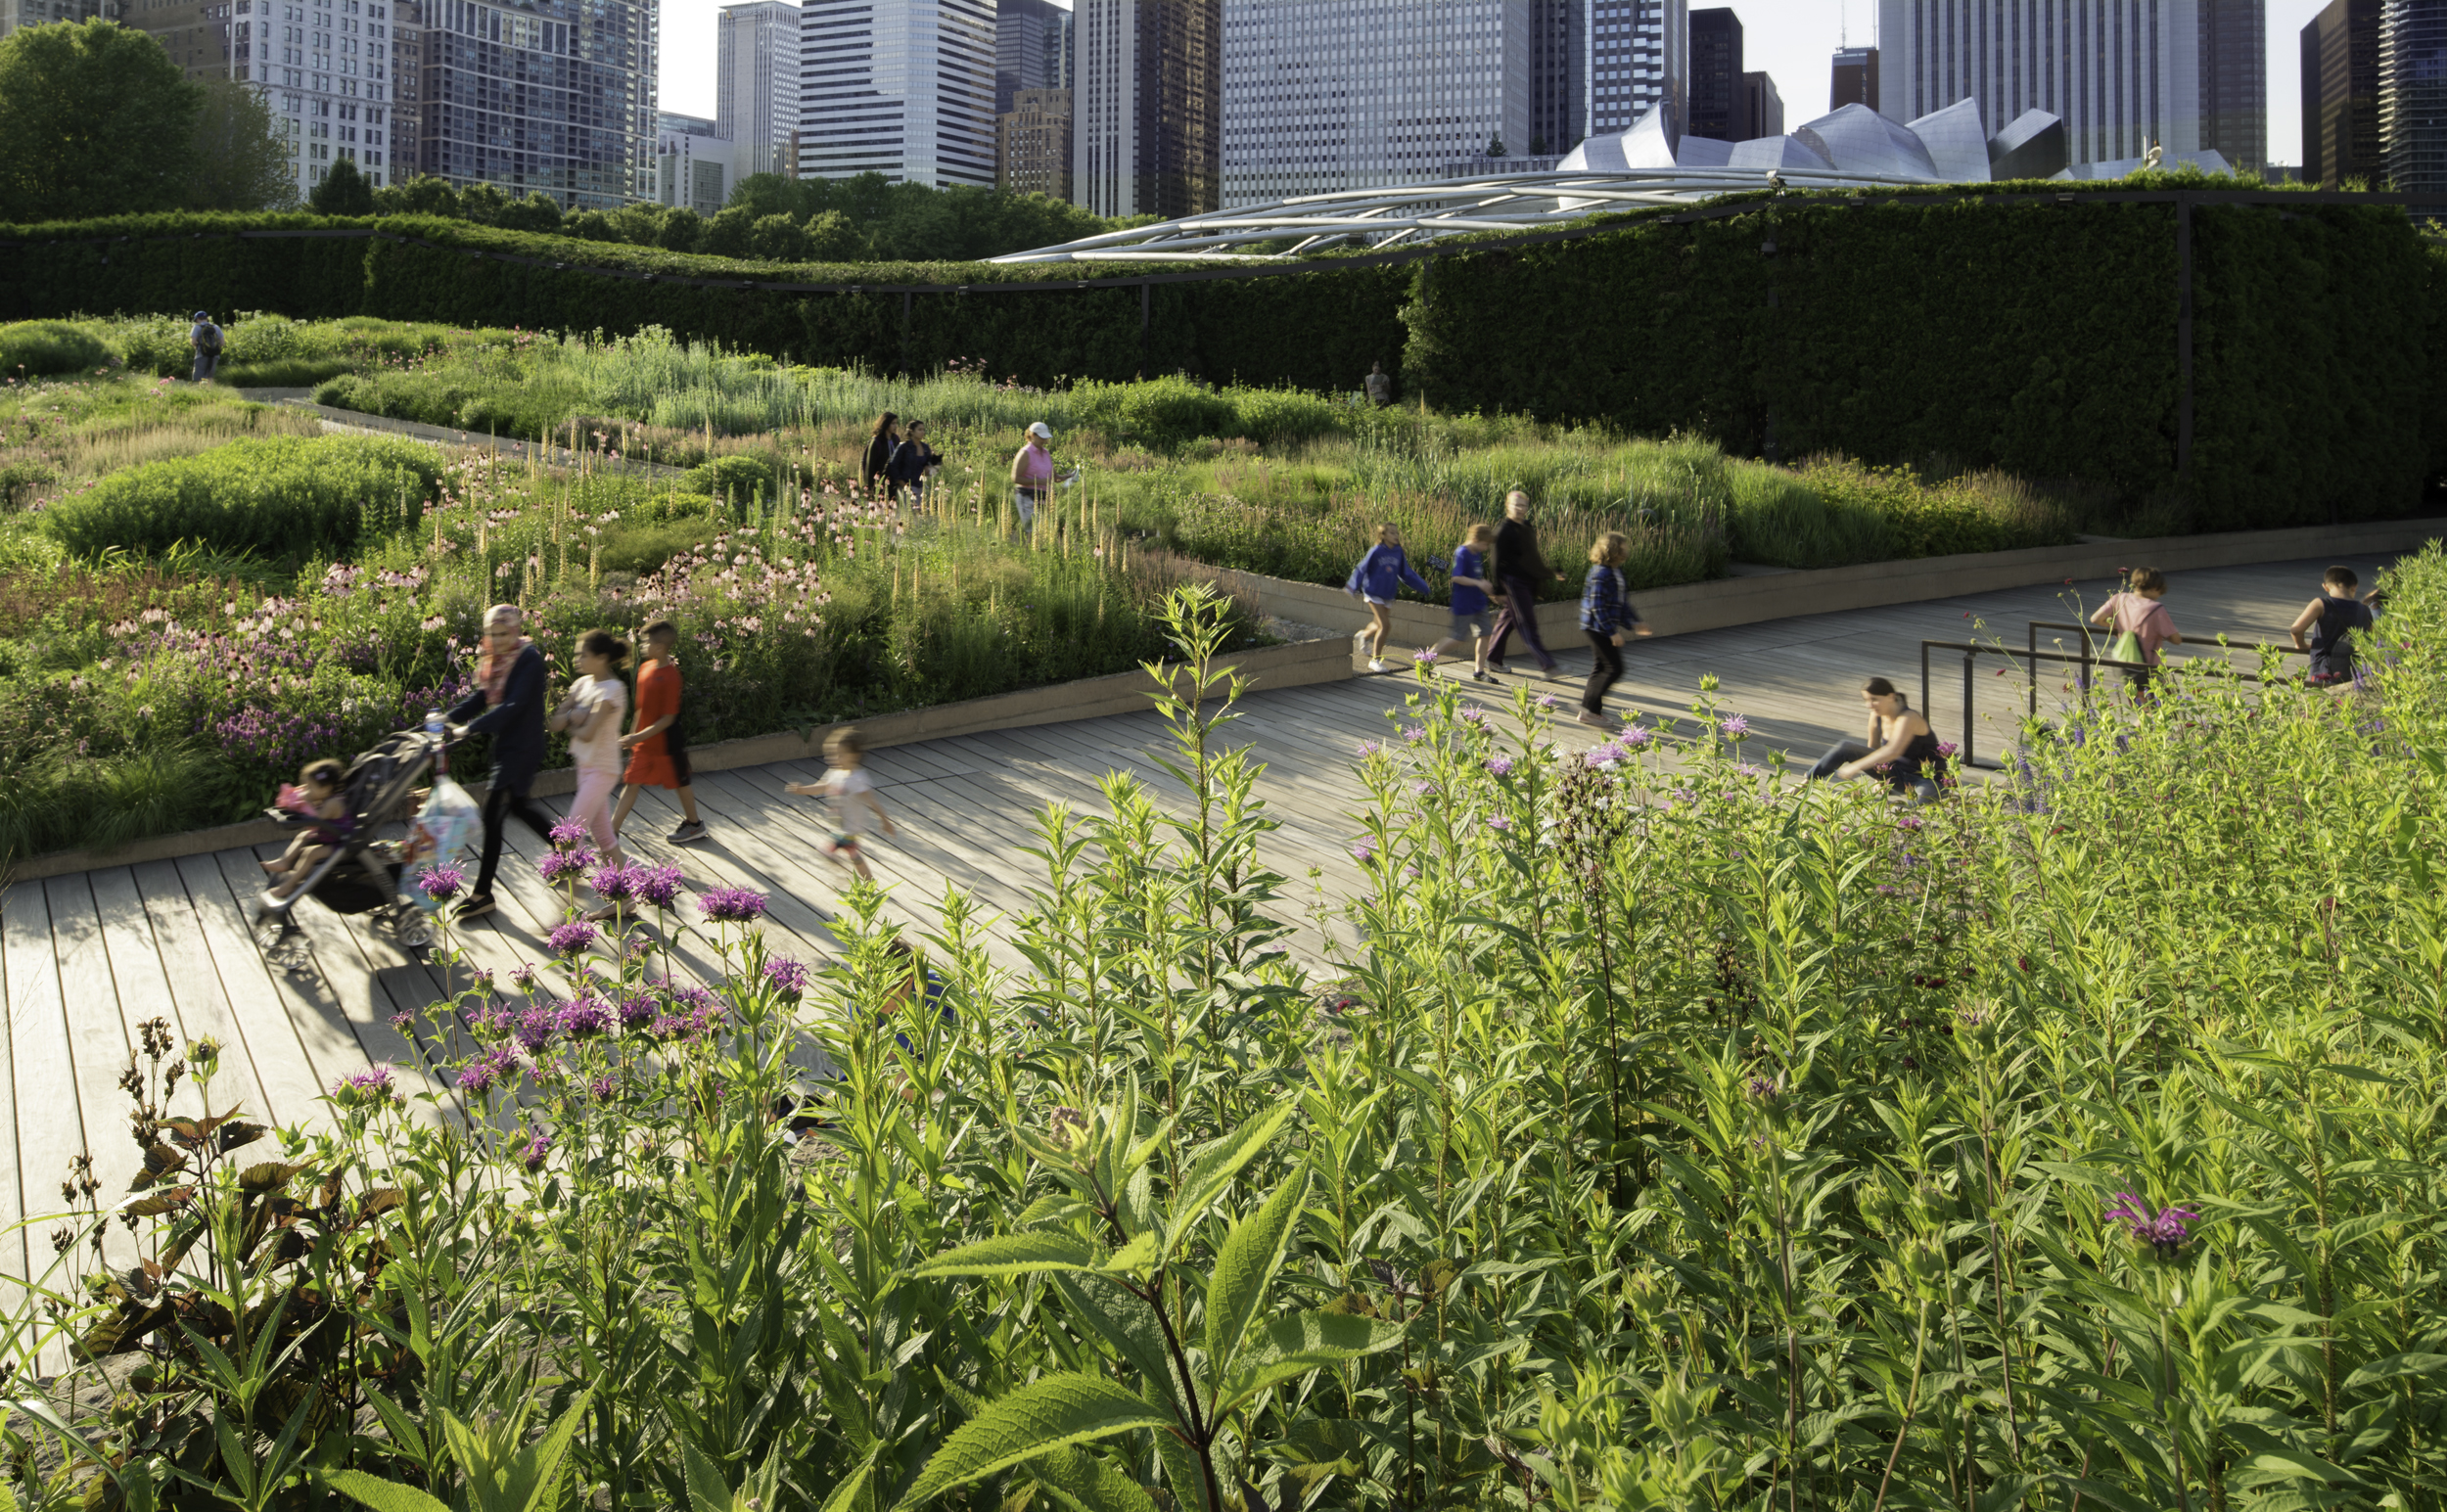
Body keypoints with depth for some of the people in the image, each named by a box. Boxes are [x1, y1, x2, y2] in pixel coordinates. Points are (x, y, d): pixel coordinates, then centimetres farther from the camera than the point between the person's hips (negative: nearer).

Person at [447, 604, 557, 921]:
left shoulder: (530, 659, -19)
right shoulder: (497, 661, 9)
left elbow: (513, 706, -27)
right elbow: (482, 698, 11)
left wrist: (472, 727, -28)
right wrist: (448, 719, -1)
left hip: (521, 749, -9)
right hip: (506, 746, 9)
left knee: (493, 816, -6)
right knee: (520, 807, 22)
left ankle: (482, 894, 3)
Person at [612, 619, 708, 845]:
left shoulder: (670, 676, -23)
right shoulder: (646, 667, 1)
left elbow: (668, 718, -23)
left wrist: (639, 736, -27)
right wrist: (633, 735, 16)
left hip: (666, 744, -7)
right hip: (644, 744, 7)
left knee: (680, 782, 12)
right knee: (632, 783, 5)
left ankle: (695, 825, 32)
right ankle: (612, 831, 6)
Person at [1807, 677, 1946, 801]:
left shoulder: (1907, 719, -28)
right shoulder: (1876, 717, -5)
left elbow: (1893, 751, -42)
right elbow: (1873, 748, 12)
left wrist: (1856, 766, -43)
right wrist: (1878, 778, 14)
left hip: (1927, 778, -7)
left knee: (1927, 792, -47)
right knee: (1844, 748, -5)